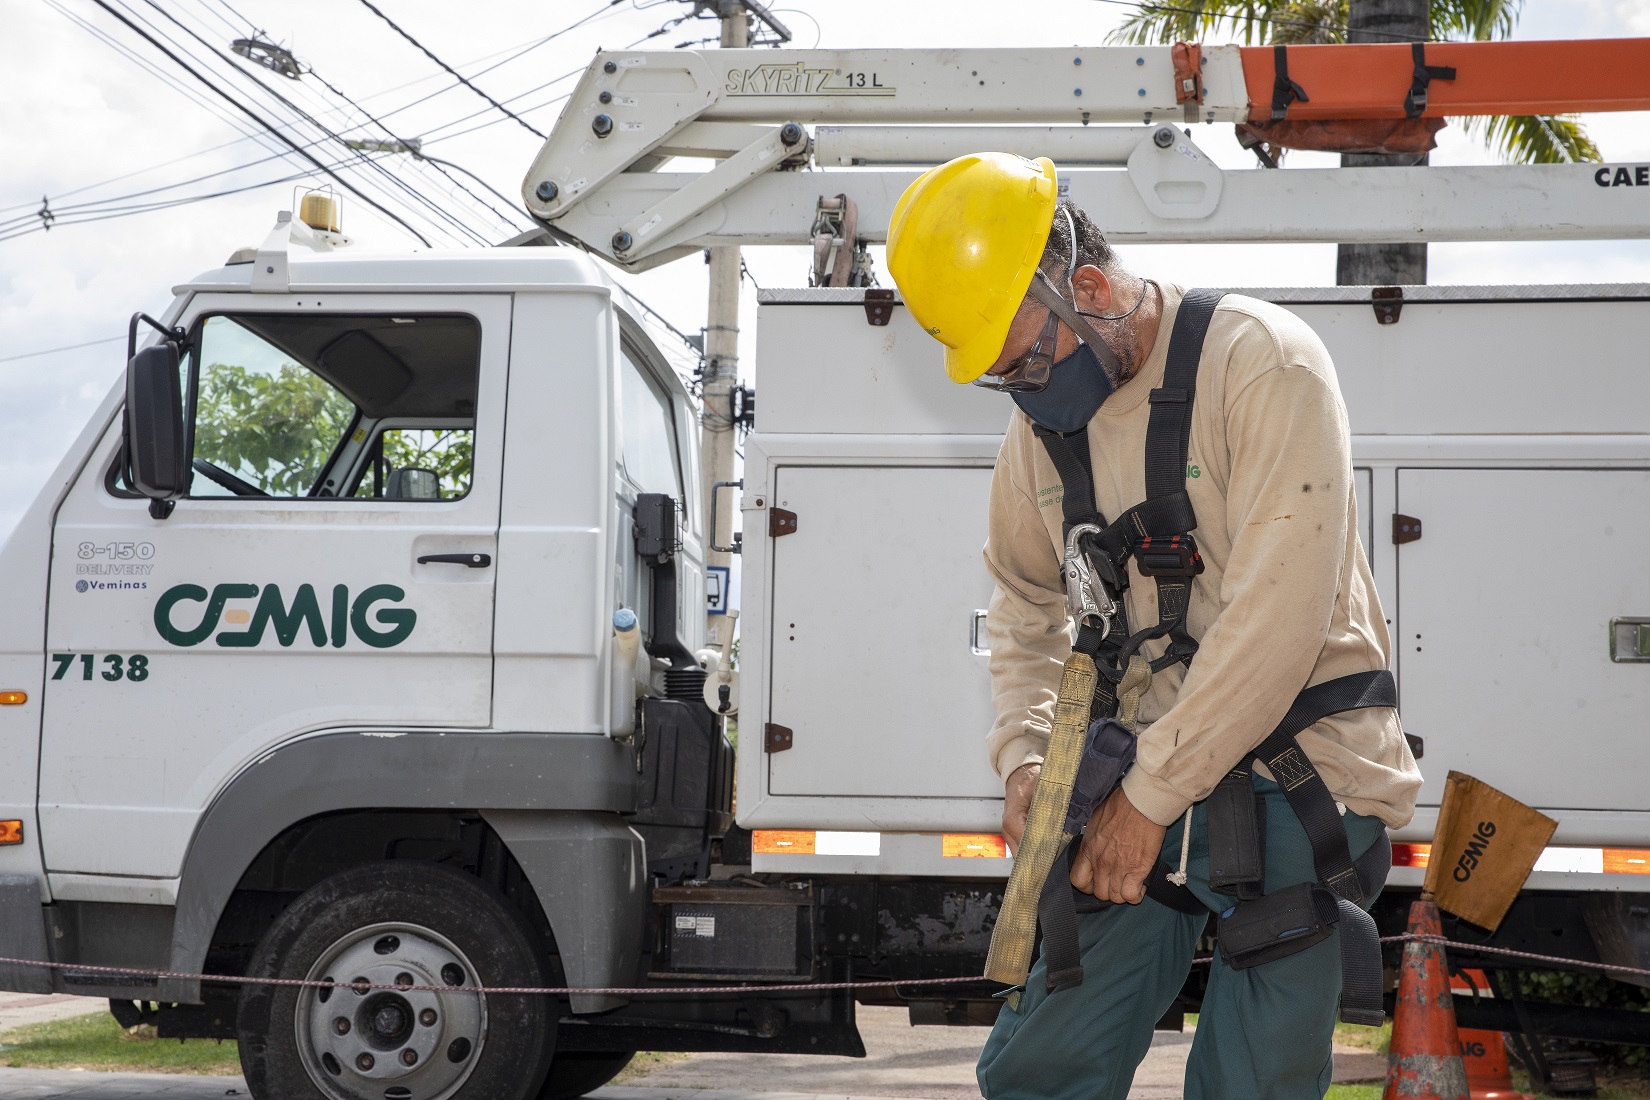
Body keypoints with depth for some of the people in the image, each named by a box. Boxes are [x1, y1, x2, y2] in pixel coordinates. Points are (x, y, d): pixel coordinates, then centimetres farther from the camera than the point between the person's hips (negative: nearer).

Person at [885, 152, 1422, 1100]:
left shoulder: (1262, 362, -14)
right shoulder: (1042, 423, 8)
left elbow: (1276, 613, -20)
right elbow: (1026, 599, 24)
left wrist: (1151, 796, -16)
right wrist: (1024, 756, 8)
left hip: (1297, 773, -5)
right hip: (1140, 777, 5)